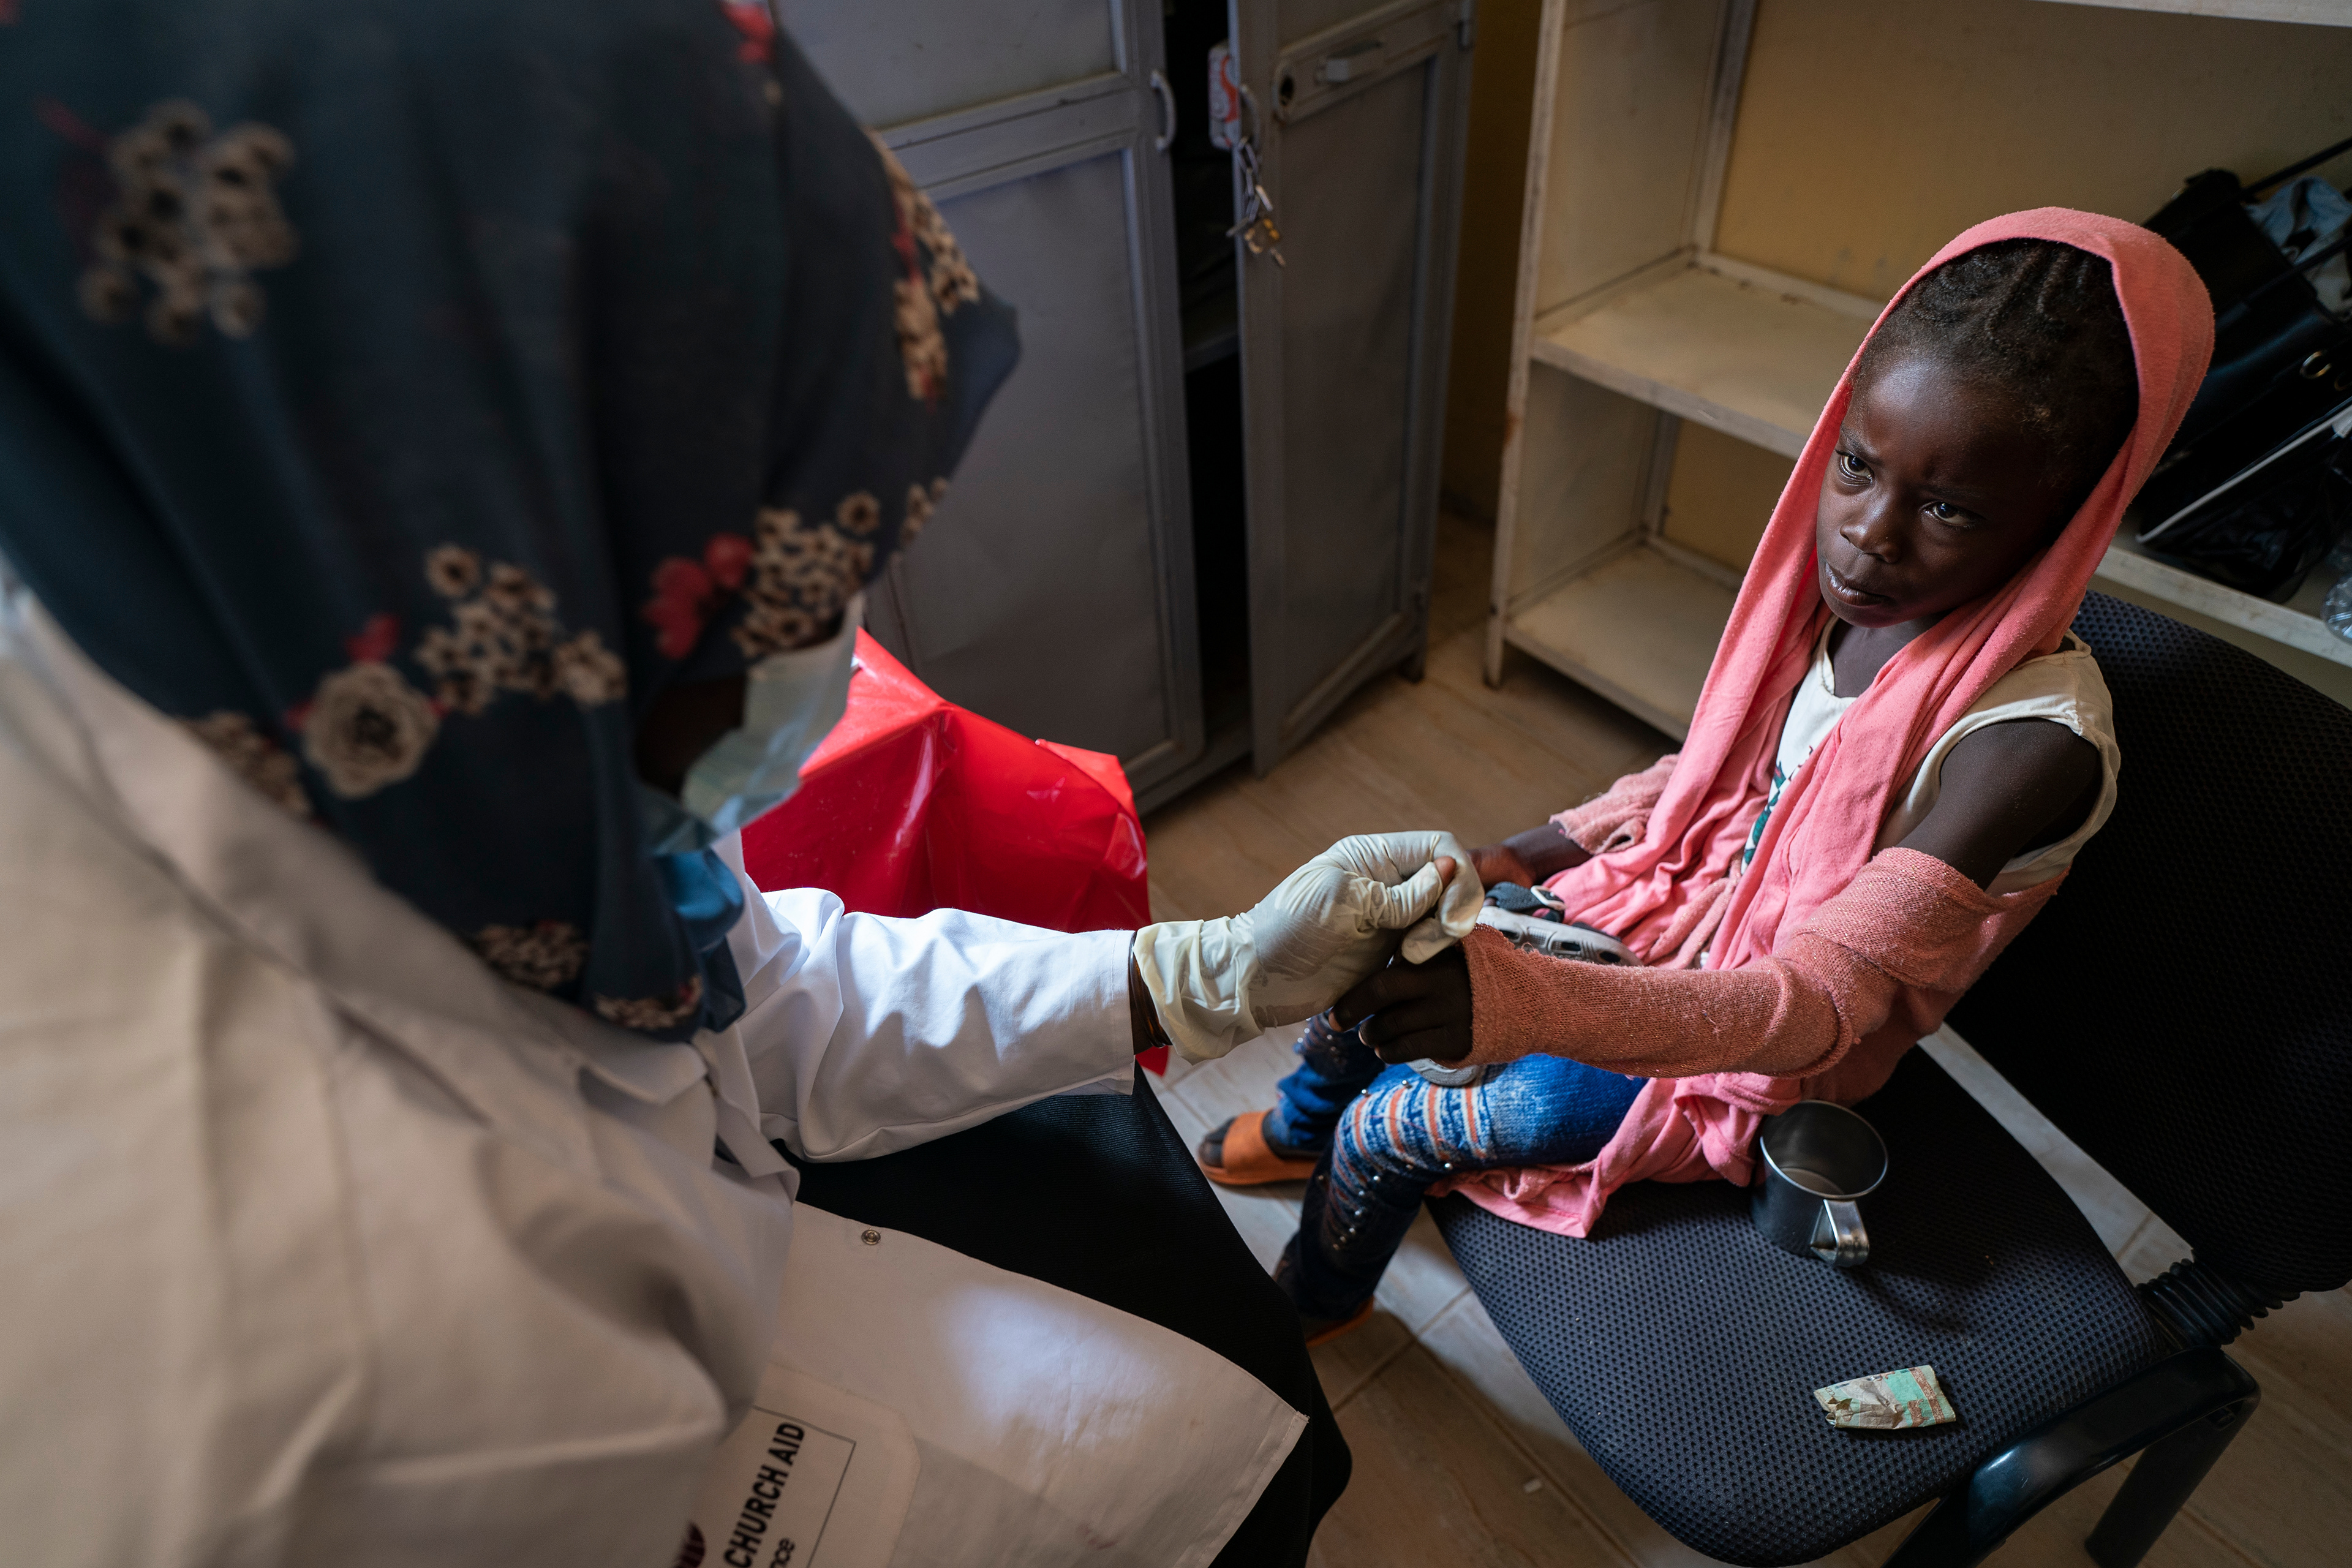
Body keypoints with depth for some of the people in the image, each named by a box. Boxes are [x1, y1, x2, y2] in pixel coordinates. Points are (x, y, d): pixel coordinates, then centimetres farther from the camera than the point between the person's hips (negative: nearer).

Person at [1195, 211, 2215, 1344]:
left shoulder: (2036, 732, -32)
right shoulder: (1845, 586, -11)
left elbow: (1819, 1004, -36)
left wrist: (1532, 1000, -51)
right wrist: (1544, 847, 1)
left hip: (1759, 1058, -6)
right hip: (1681, 910, 6)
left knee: (1436, 1118, -11)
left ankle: (1314, 1301, 24)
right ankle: (1303, 1129, 37)